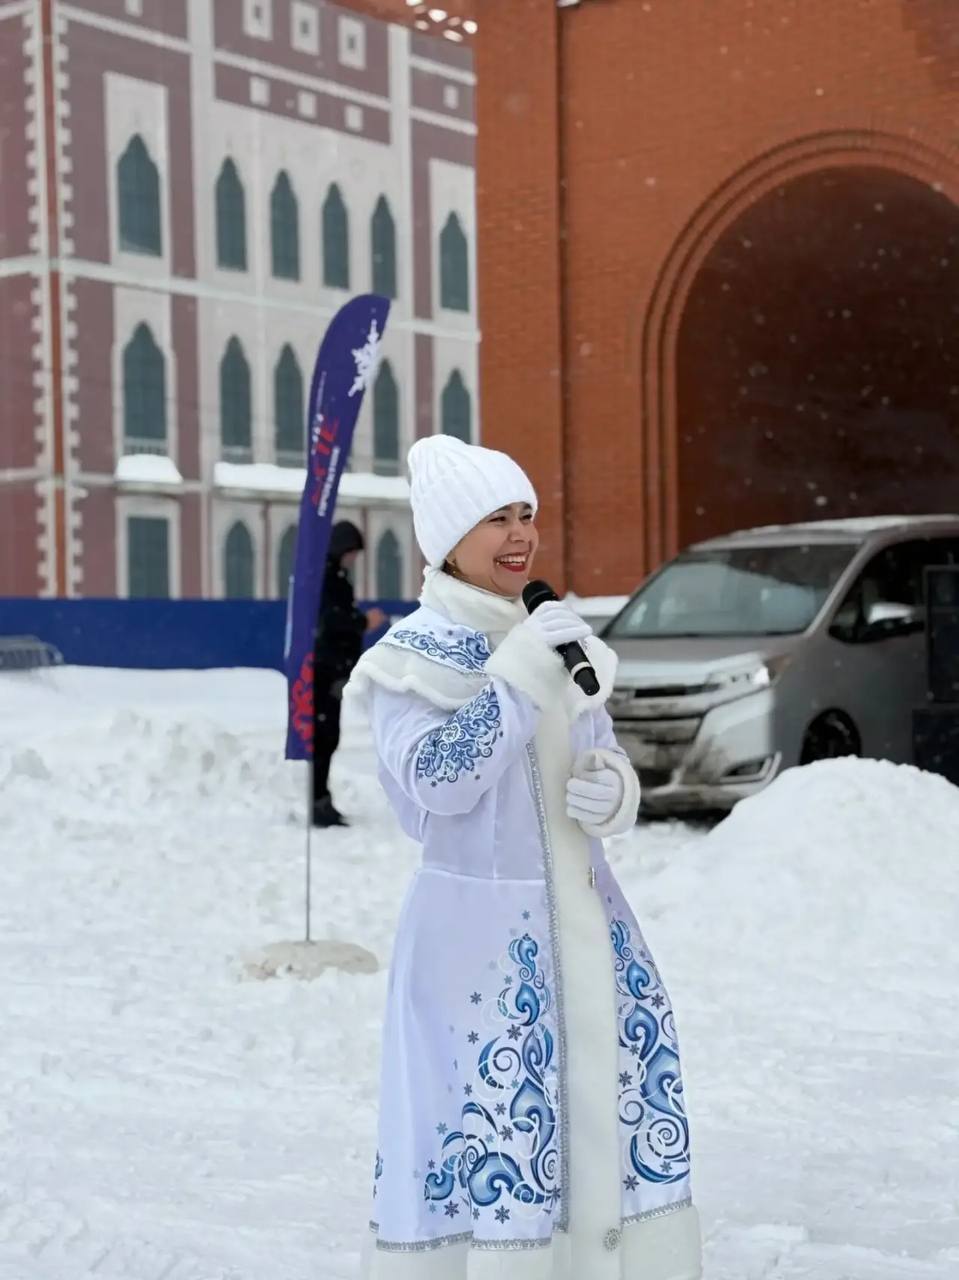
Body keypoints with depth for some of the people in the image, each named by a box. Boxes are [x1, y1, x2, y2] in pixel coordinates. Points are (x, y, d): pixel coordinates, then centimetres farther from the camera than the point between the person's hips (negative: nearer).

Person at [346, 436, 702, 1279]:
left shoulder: (558, 639, 9)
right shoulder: (411, 658, -9)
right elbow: (436, 781, -21)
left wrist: (614, 792, -8)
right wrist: (519, 677, -24)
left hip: (586, 921, 6)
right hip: (478, 930, -6)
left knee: (615, 1121, 9)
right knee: (483, 1140, -6)